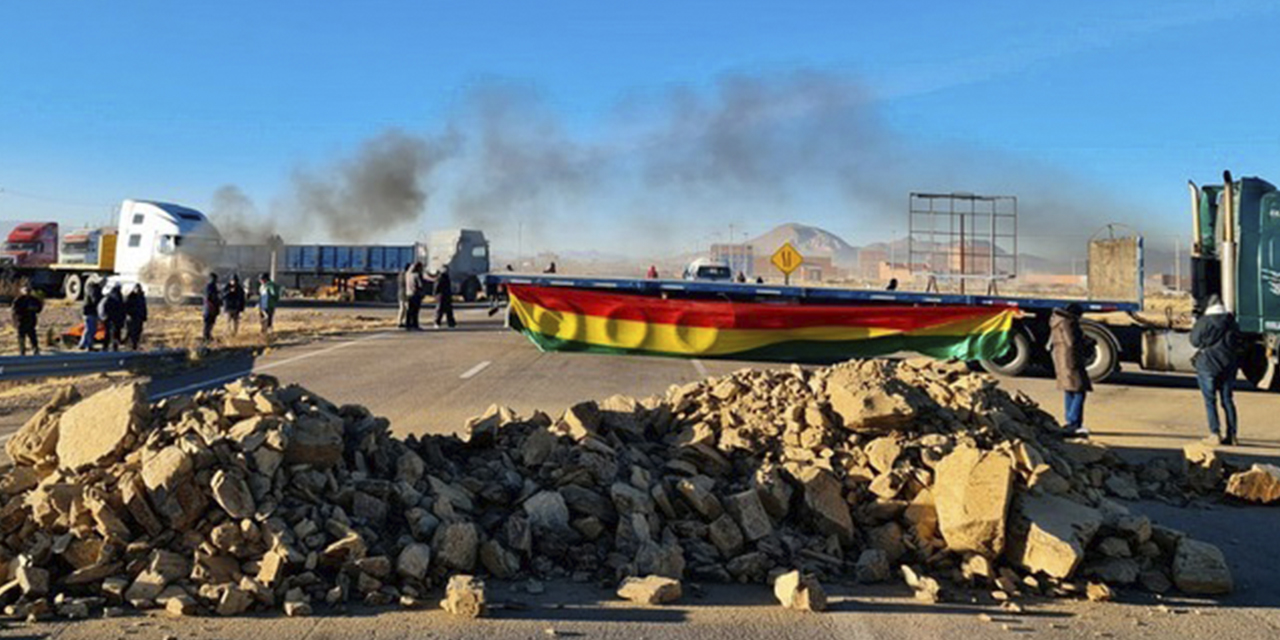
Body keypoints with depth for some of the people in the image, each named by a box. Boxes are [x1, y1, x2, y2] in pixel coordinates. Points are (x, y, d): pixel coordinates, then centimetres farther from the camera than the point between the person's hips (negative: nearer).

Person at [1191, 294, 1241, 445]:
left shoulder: (1203, 322, -11)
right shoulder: (1231, 322, 2)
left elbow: (1194, 341, -4)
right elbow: (1237, 342, 10)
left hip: (1208, 365, -4)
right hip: (1229, 365, 4)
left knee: (1210, 400, 2)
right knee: (1227, 400, 10)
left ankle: (1215, 433, -6)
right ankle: (1231, 434, 10)